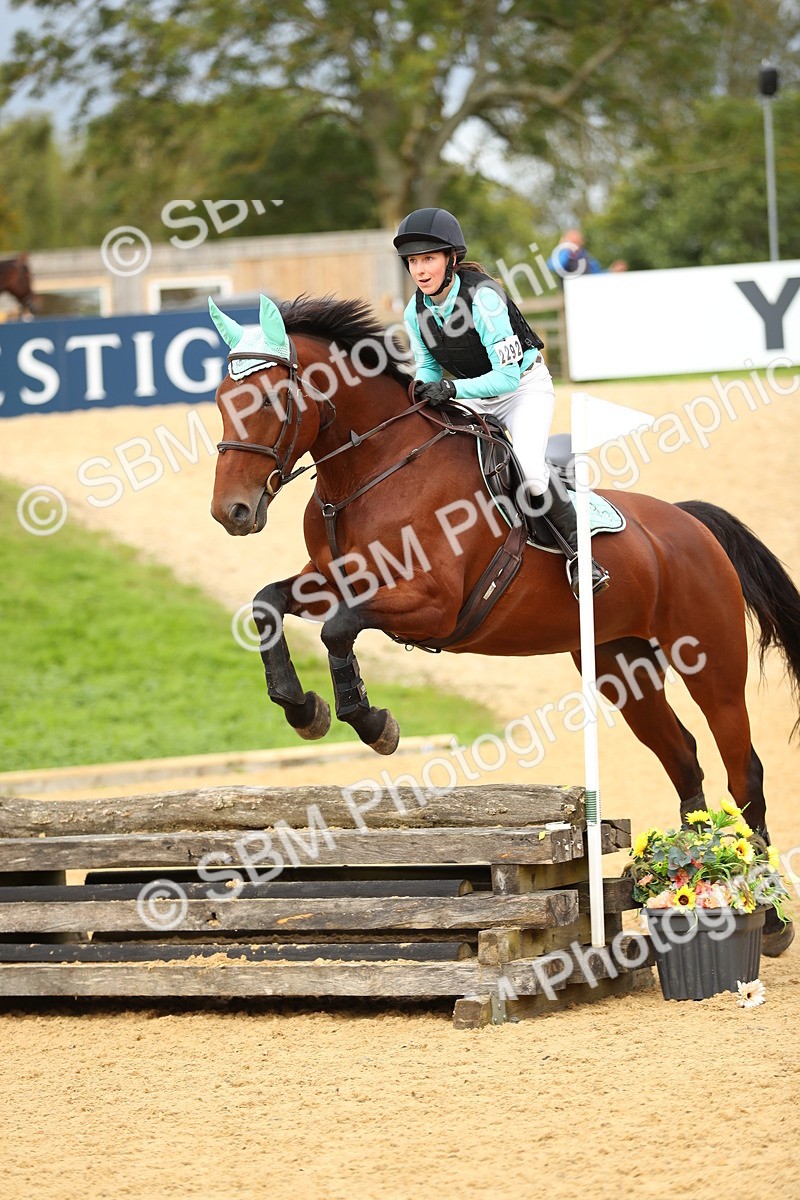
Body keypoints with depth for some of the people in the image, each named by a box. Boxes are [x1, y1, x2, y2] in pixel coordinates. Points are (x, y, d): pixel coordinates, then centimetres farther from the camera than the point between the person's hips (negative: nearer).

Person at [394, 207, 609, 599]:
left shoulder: (483, 298, -29)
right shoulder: (416, 312, -11)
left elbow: (507, 376, -31)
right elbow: (428, 367, 4)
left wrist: (452, 388, -42)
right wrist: (422, 391, -19)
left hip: (525, 386, -7)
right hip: (473, 397, 7)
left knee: (528, 468, -28)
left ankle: (577, 549, -11)